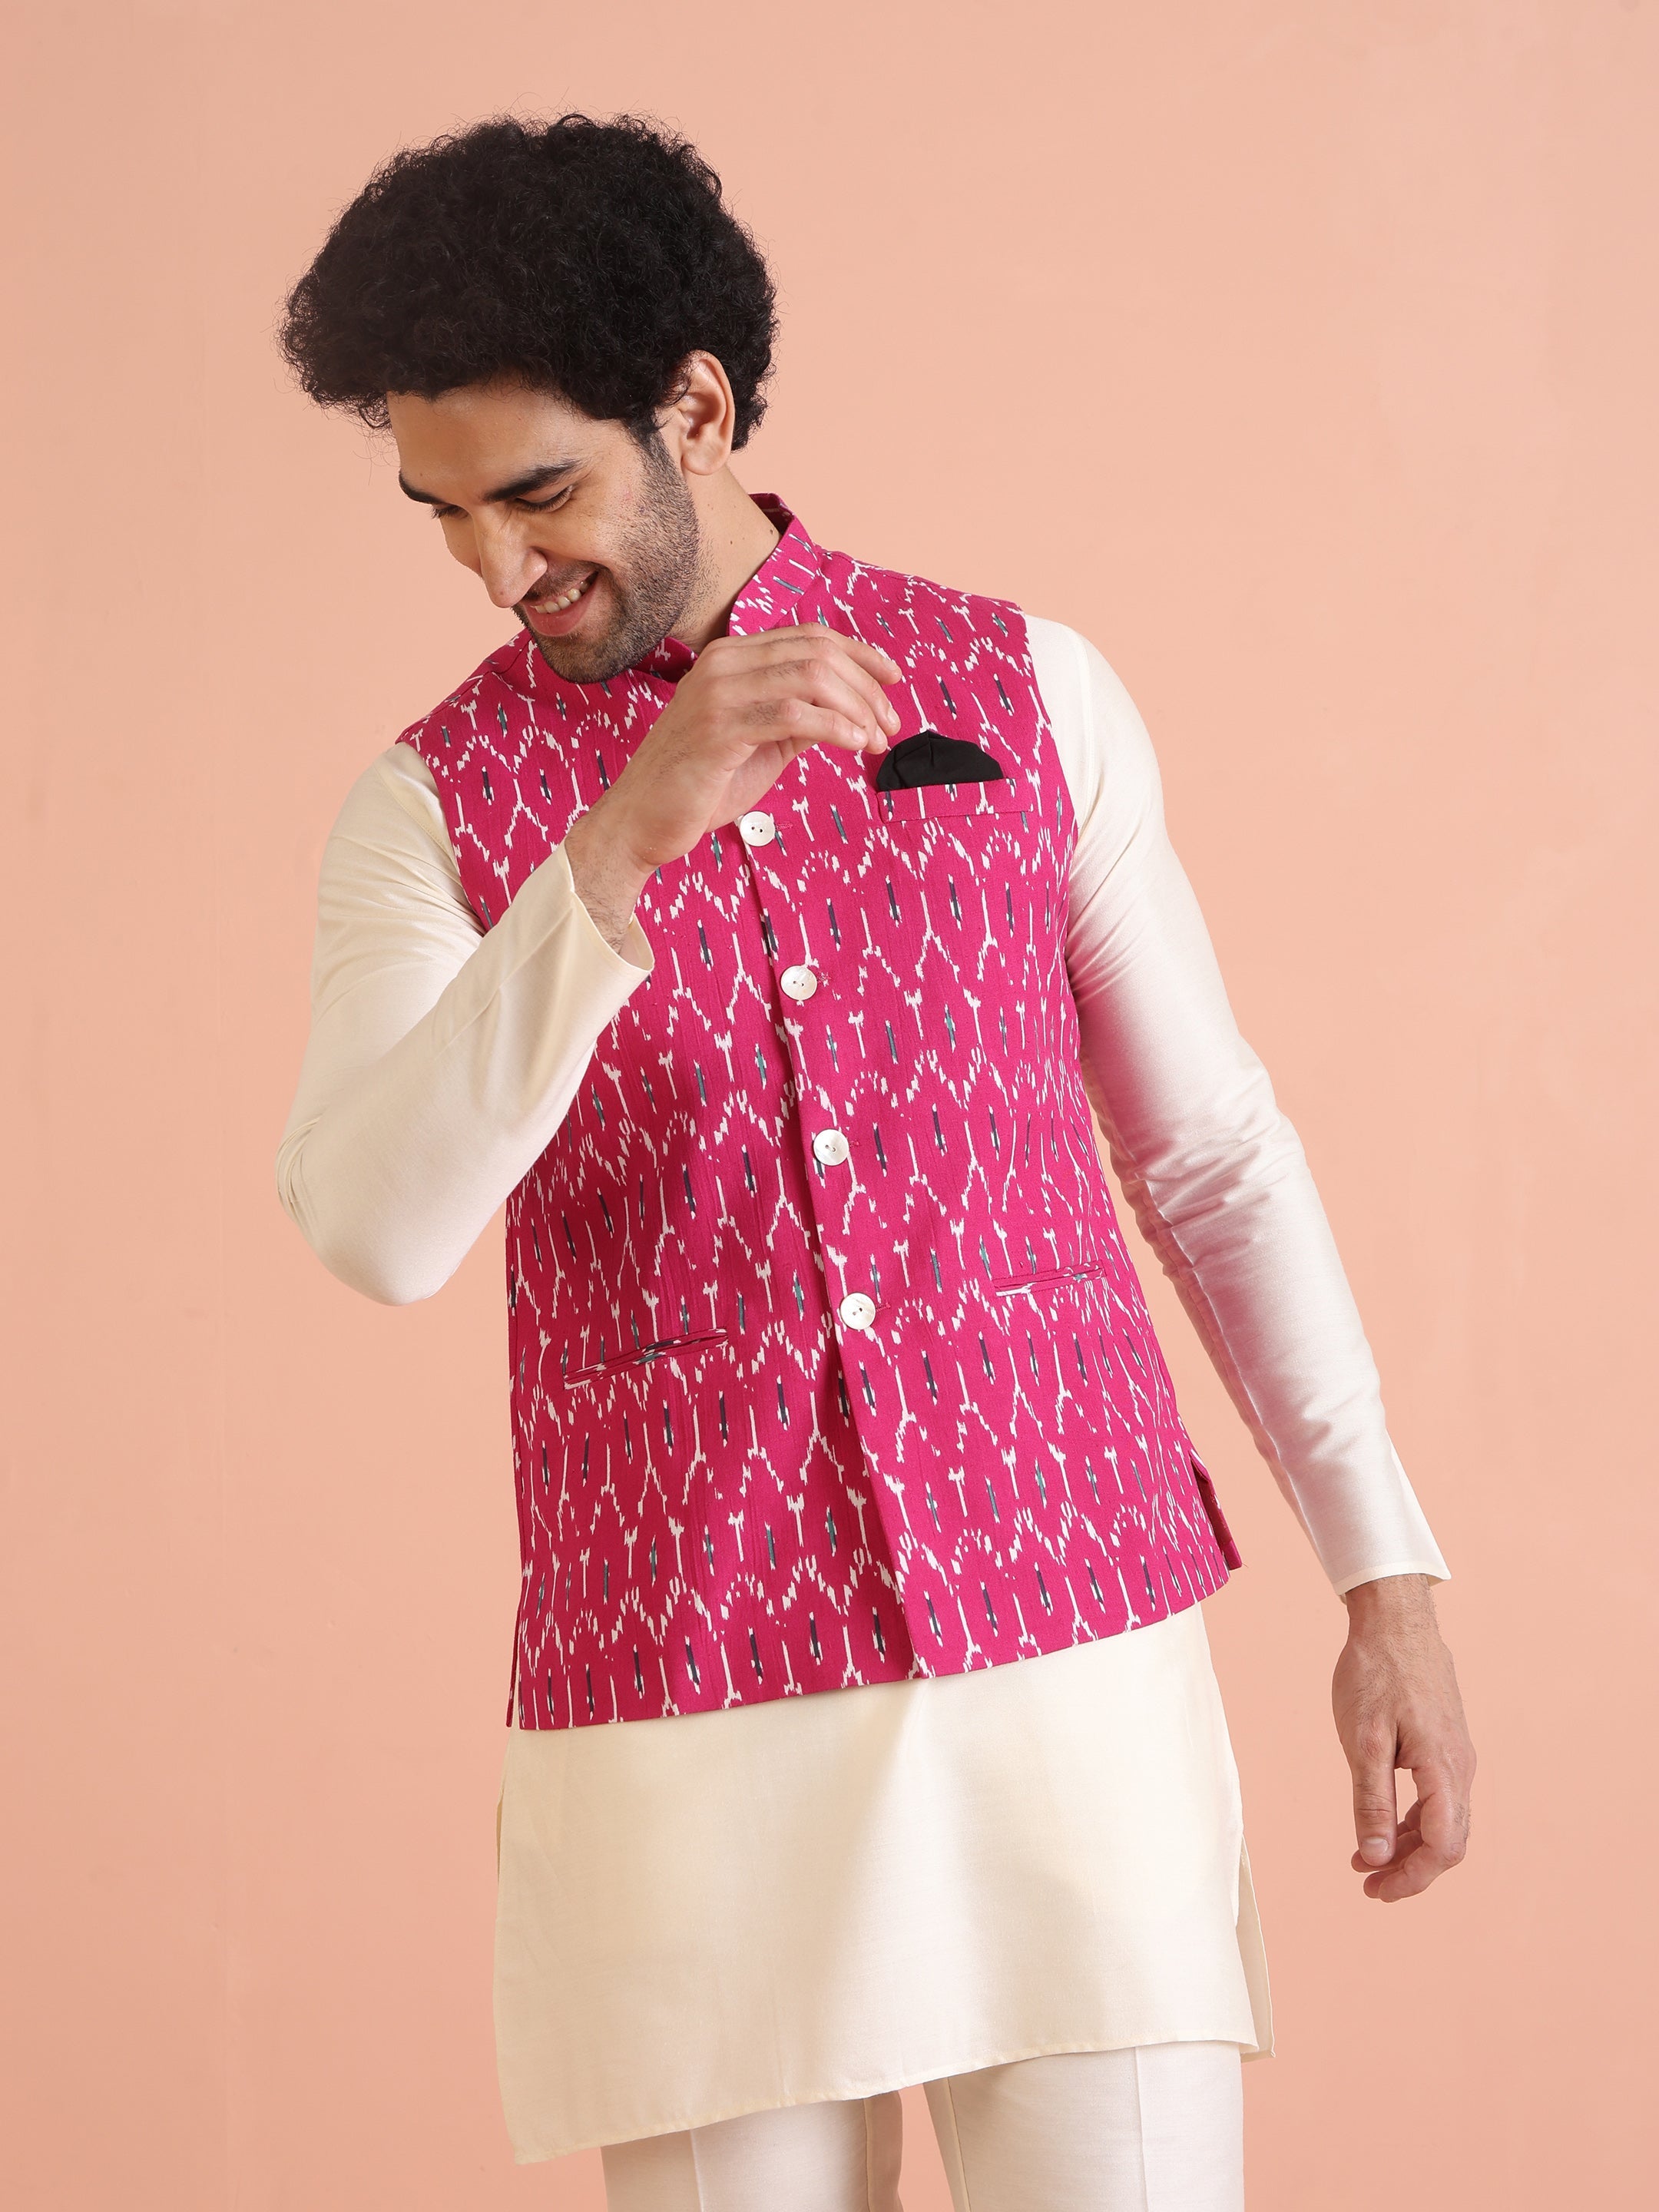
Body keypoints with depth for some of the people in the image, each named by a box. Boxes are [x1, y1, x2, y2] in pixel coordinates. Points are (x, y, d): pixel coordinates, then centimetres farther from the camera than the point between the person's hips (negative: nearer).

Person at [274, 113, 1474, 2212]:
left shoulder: (1023, 690, 4)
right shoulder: (431, 808, 1)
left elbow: (1214, 1150, 10)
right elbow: (374, 1229, -18)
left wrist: (1390, 1583, 5)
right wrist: (625, 838, -29)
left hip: (1068, 1666, 0)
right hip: (685, 1723, 0)